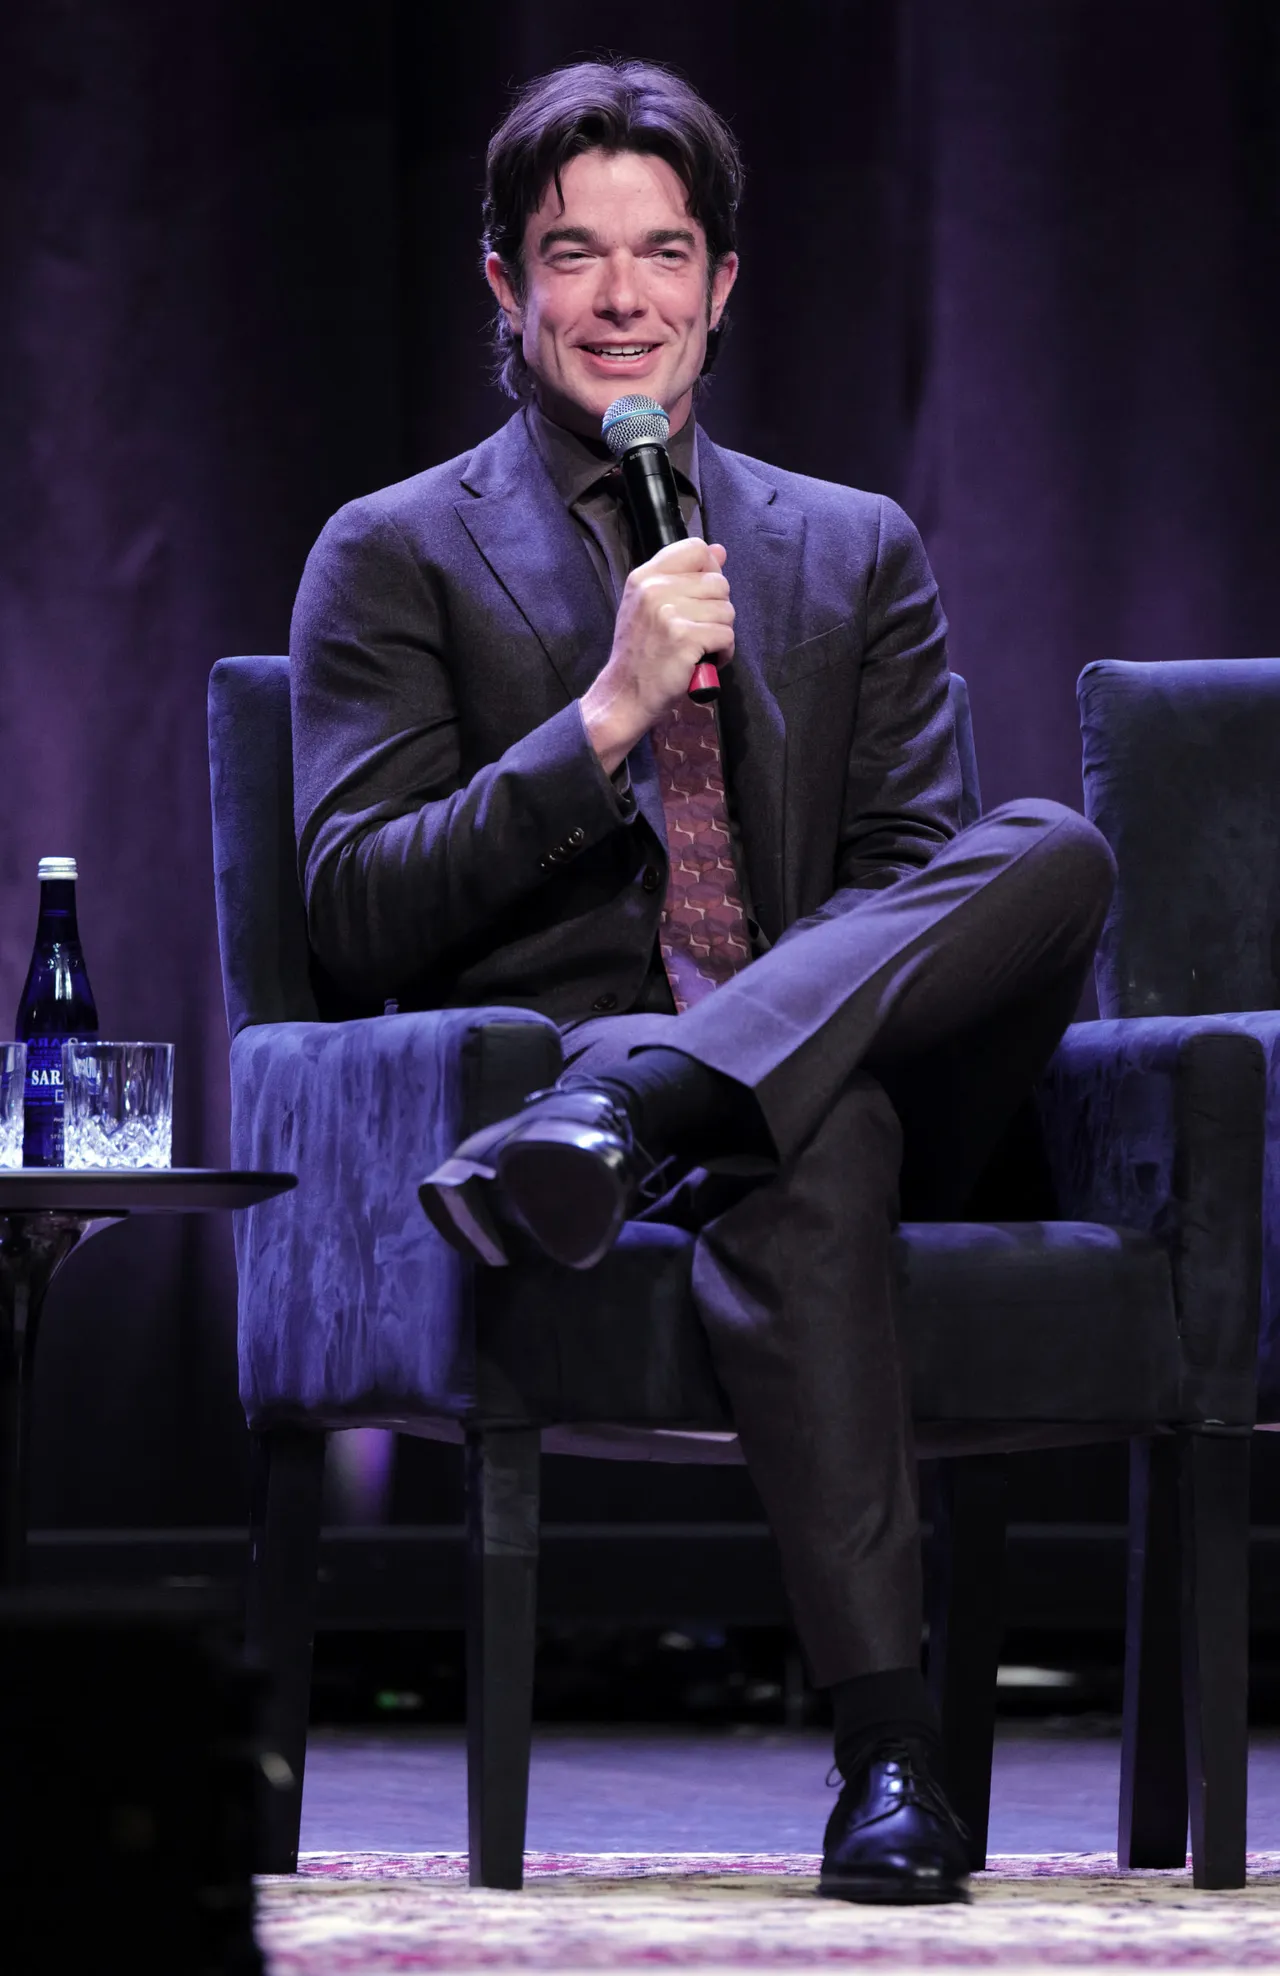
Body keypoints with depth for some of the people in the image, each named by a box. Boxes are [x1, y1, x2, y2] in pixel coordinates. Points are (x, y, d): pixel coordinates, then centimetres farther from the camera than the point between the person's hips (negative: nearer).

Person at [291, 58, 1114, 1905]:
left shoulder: (861, 555, 23)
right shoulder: (398, 557, 13)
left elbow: (920, 884, 14)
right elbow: (358, 917, 0)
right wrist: (605, 717, -11)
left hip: (858, 1047, 3)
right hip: (551, 1044, -3)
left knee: (1055, 852, -30)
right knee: (816, 1136, -40)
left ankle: (617, 1120, -46)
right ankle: (887, 1747, -48)